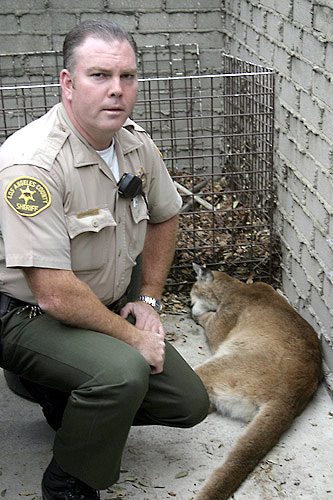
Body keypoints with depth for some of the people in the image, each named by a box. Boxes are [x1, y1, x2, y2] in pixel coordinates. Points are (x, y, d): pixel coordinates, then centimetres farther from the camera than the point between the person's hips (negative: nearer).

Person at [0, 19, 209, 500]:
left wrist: (148, 299, 7)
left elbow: (164, 217, 15)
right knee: (123, 370, -34)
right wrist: (134, 337, -18)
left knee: (189, 403, 4)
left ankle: (64, 397, 23)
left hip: (108, 309, 8)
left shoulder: (137, 144, -4)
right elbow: (54, 293, -30)